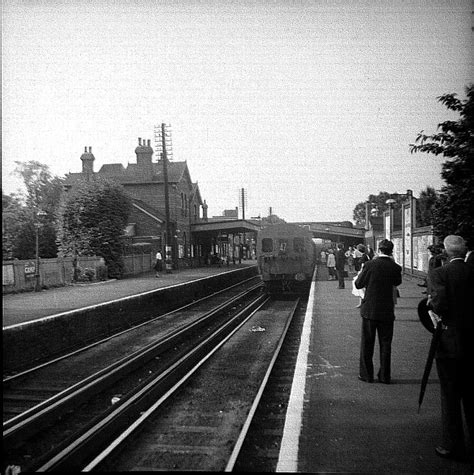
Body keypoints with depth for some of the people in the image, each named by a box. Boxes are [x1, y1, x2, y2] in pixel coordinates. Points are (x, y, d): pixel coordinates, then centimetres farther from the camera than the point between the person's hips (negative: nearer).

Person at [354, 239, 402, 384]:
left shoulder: (369, 264, -11)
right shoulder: (395, 267, -6)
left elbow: (358, 284, -3)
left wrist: (362, 272, 14)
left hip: (369, 310, -1)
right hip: (387, 311, 1)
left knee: (367, 343, 10)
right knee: (385, 344, 12)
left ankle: (366, 374, 15)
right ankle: (384, 376, 17)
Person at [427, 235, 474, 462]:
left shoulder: (438, 274, -14)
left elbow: (439, 304, -24)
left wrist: (430, 302, -3)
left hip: (449, 342, -5)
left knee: (450, 395, 6)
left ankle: (452, 445, 15)